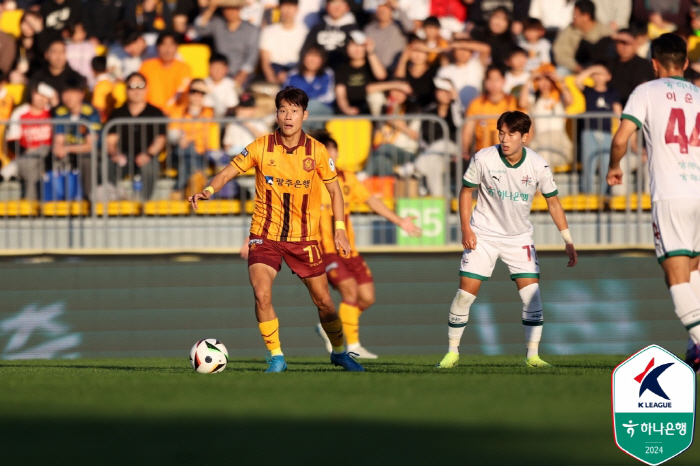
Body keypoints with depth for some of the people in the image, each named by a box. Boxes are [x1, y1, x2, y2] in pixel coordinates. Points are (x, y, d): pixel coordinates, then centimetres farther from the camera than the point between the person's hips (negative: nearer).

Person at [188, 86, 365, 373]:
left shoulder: (316, 151, -4)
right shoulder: (261, 147, -6)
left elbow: (334, 189, 7)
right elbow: (229, 172, -5)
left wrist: (340, 229, -1)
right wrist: (209, 190, -25)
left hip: (304, 238, 1)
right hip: (265, 235, -1)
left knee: (323, 301, 5)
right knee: (262, 295, -20)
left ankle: (339, 352, 31)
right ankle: (276, 357, -6)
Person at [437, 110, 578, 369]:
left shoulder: (538, 166, -13)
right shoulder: (483, 159, -16)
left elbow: (553, 202, 0)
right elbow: (466, 192, -2)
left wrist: (568, 241, 0)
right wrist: (466, 229, -12)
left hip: (519, 236, 1)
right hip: (483, 234, -1)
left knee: (532, 293, -10)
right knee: (466, 291, -7)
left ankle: (532, 355, -1)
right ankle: (452, 352, 7)